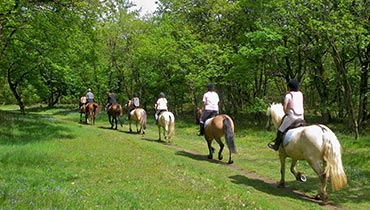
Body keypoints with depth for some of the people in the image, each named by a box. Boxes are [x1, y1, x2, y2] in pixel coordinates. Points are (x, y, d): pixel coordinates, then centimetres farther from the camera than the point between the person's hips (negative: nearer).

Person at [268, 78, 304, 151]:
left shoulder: (288, 95, -9)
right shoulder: (300, 94, 9)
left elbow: (285, 107, -13)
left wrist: (286, 113, 3)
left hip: (291, 117, -6)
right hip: (301, 117, 6)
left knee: (280, 130, 3)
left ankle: (276, 146, 6)